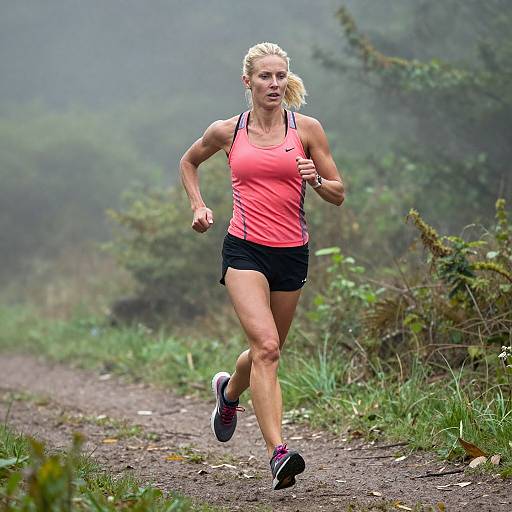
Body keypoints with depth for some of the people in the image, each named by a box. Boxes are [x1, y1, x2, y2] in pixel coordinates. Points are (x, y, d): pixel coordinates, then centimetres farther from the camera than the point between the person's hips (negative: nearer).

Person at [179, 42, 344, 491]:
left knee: (268, 350, 16)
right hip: (245, 249, -2)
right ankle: (279, 453, -25)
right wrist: (199, 206, 10)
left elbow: (339, 194, 7)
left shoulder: (306, 129, 3)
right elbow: (189, 162, 24)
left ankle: (229, 391, 50)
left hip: (292, 252, 3)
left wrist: (316, 180, -14)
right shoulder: (227, 132, 4)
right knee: (265, 346, -21)